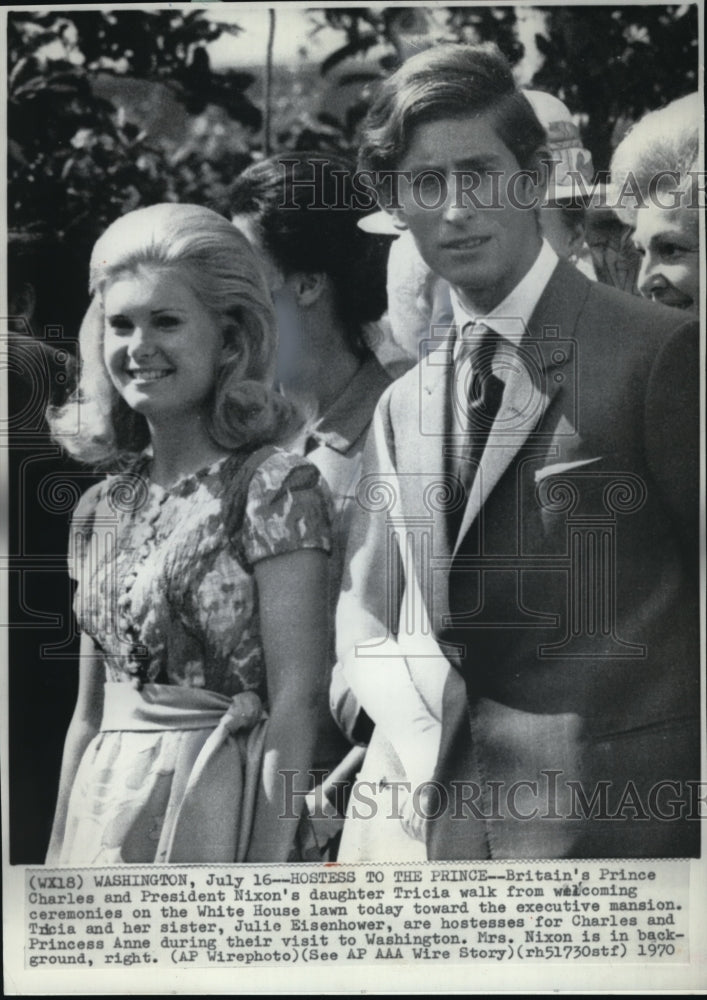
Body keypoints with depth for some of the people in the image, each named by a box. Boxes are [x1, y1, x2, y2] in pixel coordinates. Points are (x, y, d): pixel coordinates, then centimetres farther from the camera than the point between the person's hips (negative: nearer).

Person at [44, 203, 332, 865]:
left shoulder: (274, 486, -10)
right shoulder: (101, 510, 9)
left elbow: (297, 699, -14)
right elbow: (89, 711, 13)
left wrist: (270, 864, -18)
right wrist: (57, 858, 12)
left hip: (216, 809, -5)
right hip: (106, 808, 6)